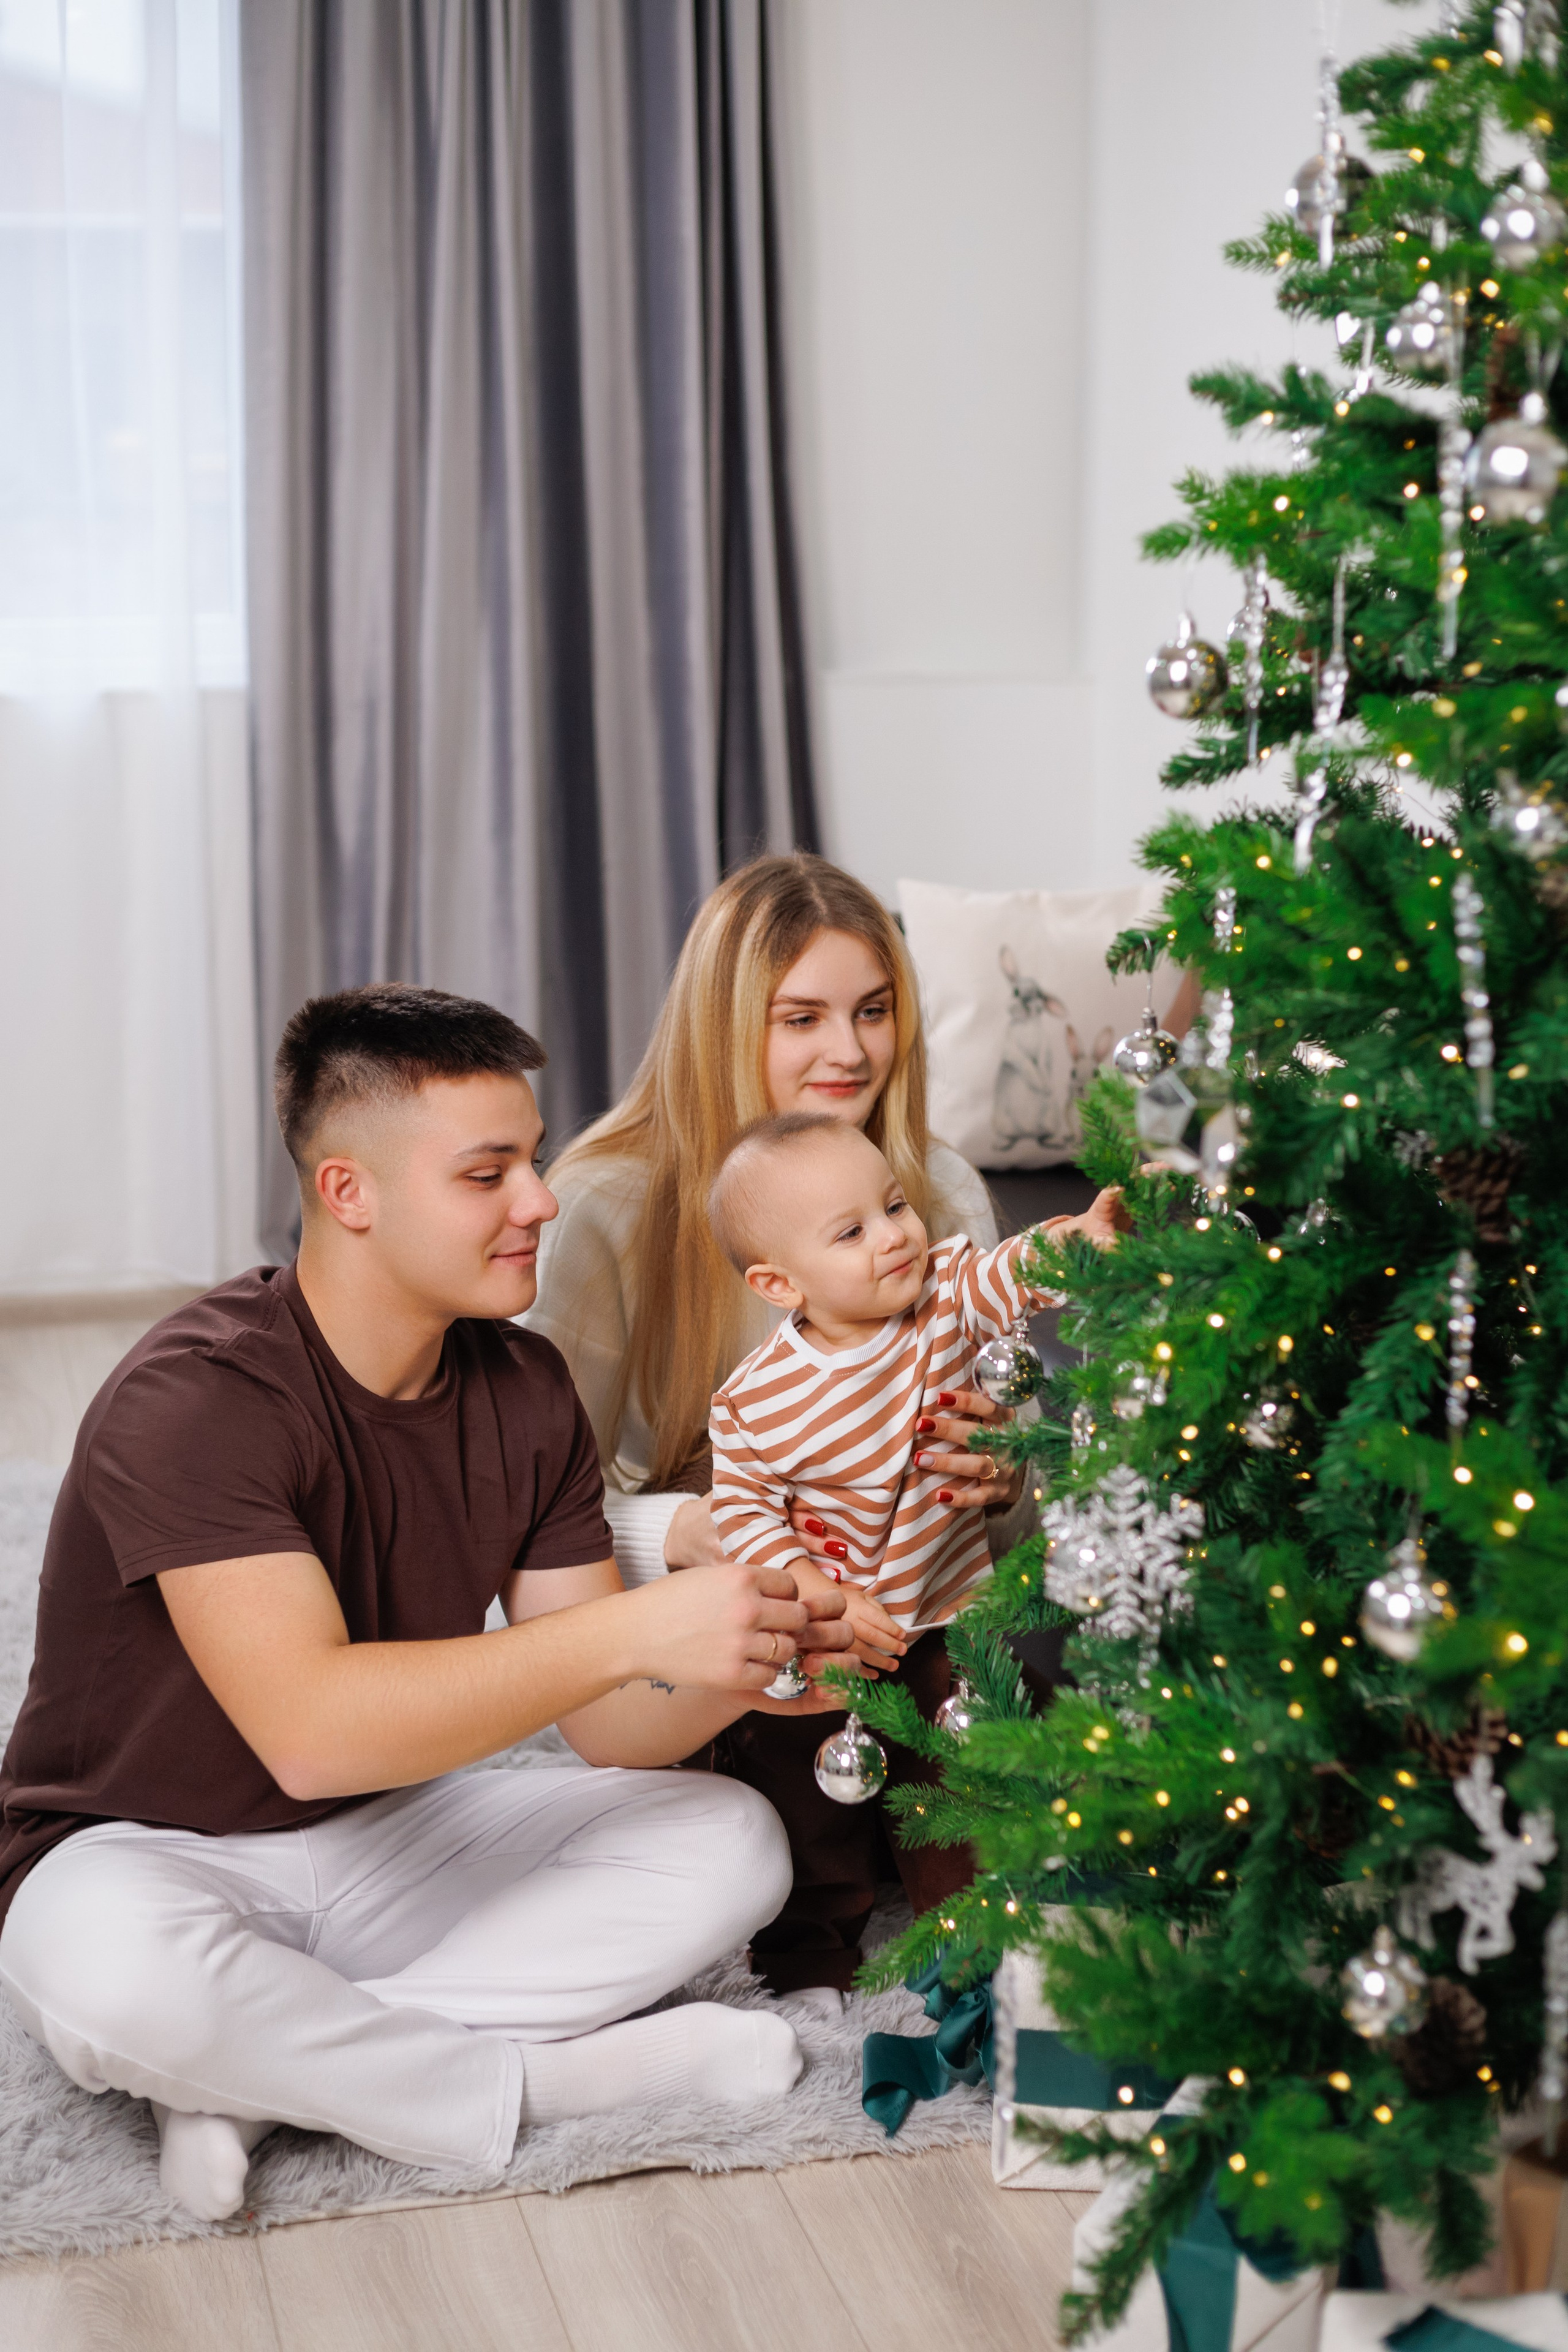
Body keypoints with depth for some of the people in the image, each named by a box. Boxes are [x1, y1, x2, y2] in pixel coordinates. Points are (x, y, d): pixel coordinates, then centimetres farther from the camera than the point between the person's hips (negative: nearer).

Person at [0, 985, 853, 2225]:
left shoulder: (524, 1390, -2)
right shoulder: (194, 1399, -25)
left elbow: (614, 1724, -3)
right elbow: (309, 1730, -37)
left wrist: (750, 1659, -25)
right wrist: (630, 1631, -39)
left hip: (388, 1843, 7)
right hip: (147, 1853, -7)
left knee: (729, 1840, -11)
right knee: (117, 1973, -41)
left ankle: (271, 2075, -19)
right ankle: (548, 2079, -18)